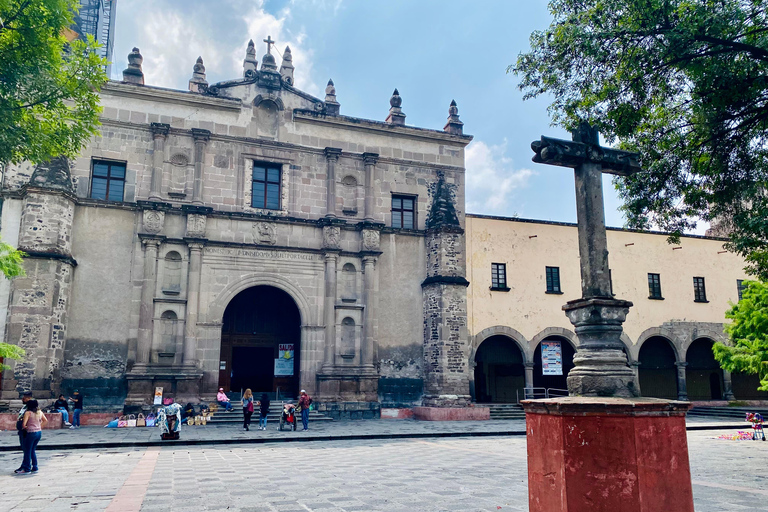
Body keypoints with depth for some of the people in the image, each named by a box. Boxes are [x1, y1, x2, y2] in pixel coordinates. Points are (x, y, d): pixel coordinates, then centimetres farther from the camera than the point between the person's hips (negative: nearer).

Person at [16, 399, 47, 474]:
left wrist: (24, 427, 4)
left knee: (27, 451, 5)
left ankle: (27, 469, 9)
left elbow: (23, 424, -16)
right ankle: (34, 468, 20)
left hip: (31, 433, -7)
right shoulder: (40, 412, 8)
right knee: (32, 450, 18)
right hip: (39, 432, 7)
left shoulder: (28, 413, -10)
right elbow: (45, 420, 14)